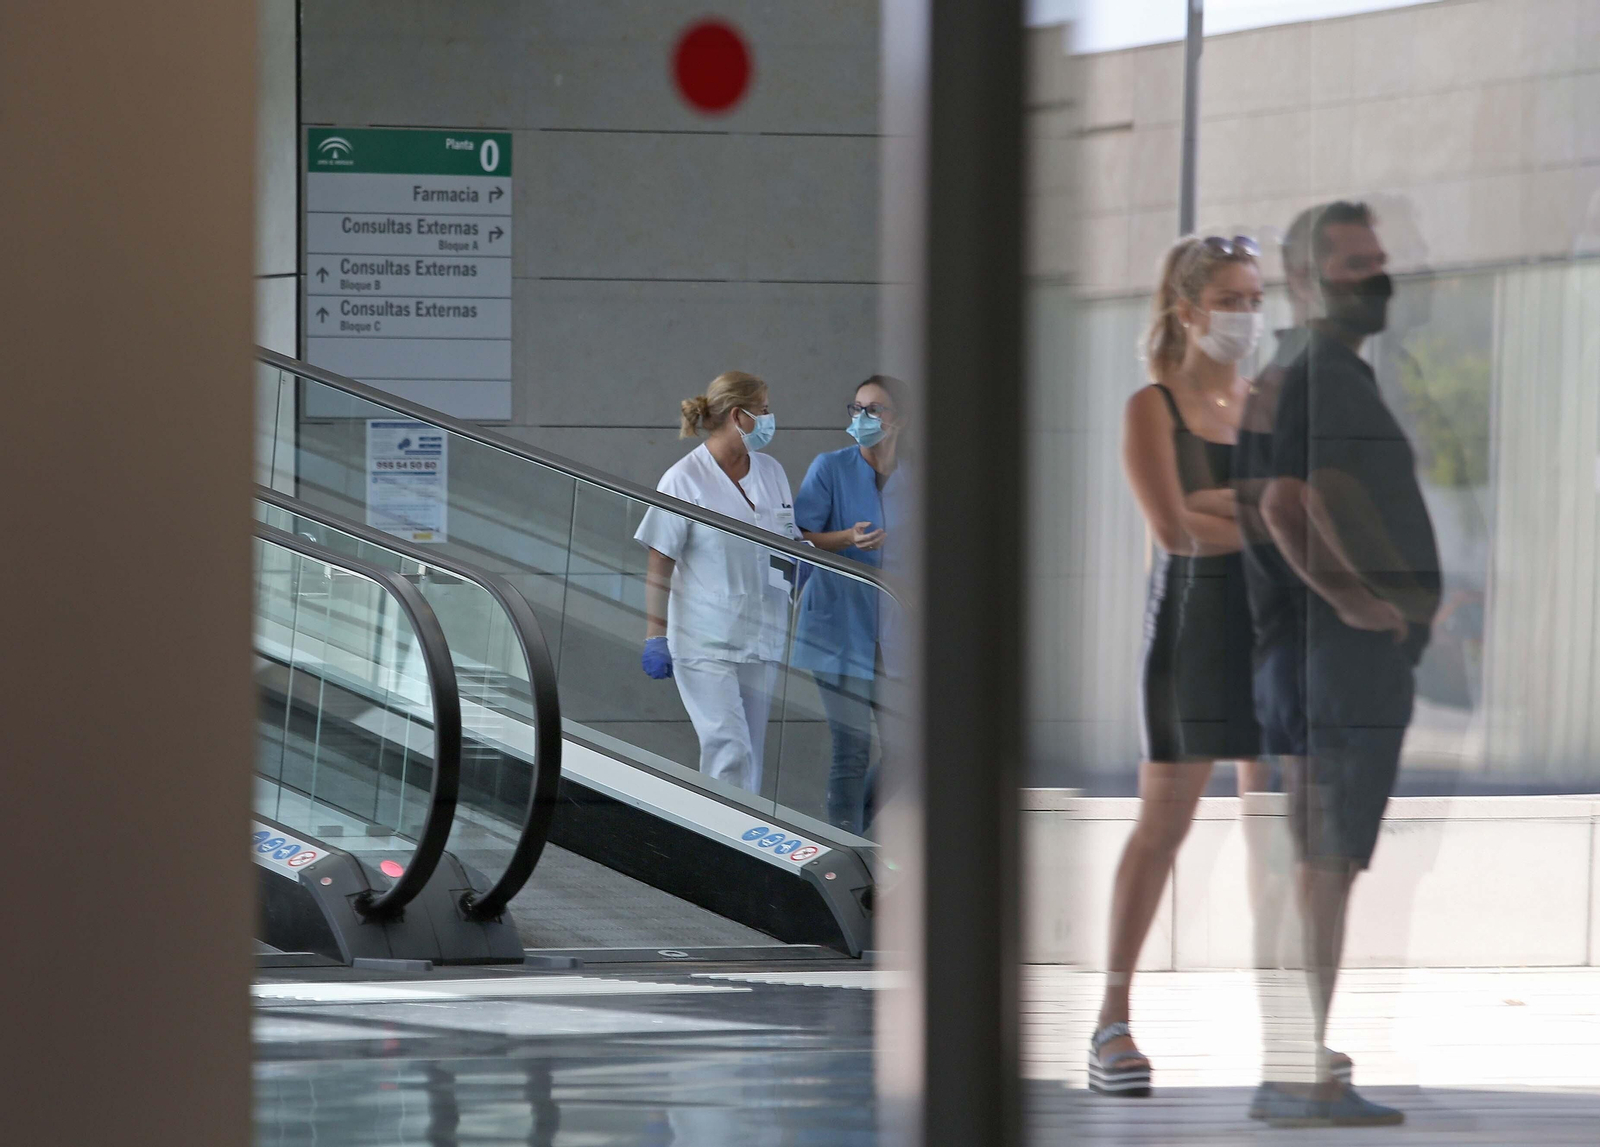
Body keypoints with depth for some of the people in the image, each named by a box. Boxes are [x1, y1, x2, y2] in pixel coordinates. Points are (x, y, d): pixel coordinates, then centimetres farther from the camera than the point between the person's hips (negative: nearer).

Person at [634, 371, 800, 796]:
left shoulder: (771, 472, 10)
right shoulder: (684, 481, -9)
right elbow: (659, 565, -8)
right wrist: (655, 636, -11)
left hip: (760, 639, 6)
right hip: (705, 644, -6)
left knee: (750, 754, 7)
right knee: (730, 750, -14)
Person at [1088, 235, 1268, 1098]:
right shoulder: (1154, 407, 0)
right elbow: (1172, 527, -11)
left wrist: (1222, 502, -11)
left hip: (1272, 622, 5)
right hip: (1194, 622, -5)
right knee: (1162, 823, -5)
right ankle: (1113, 1020, -2)